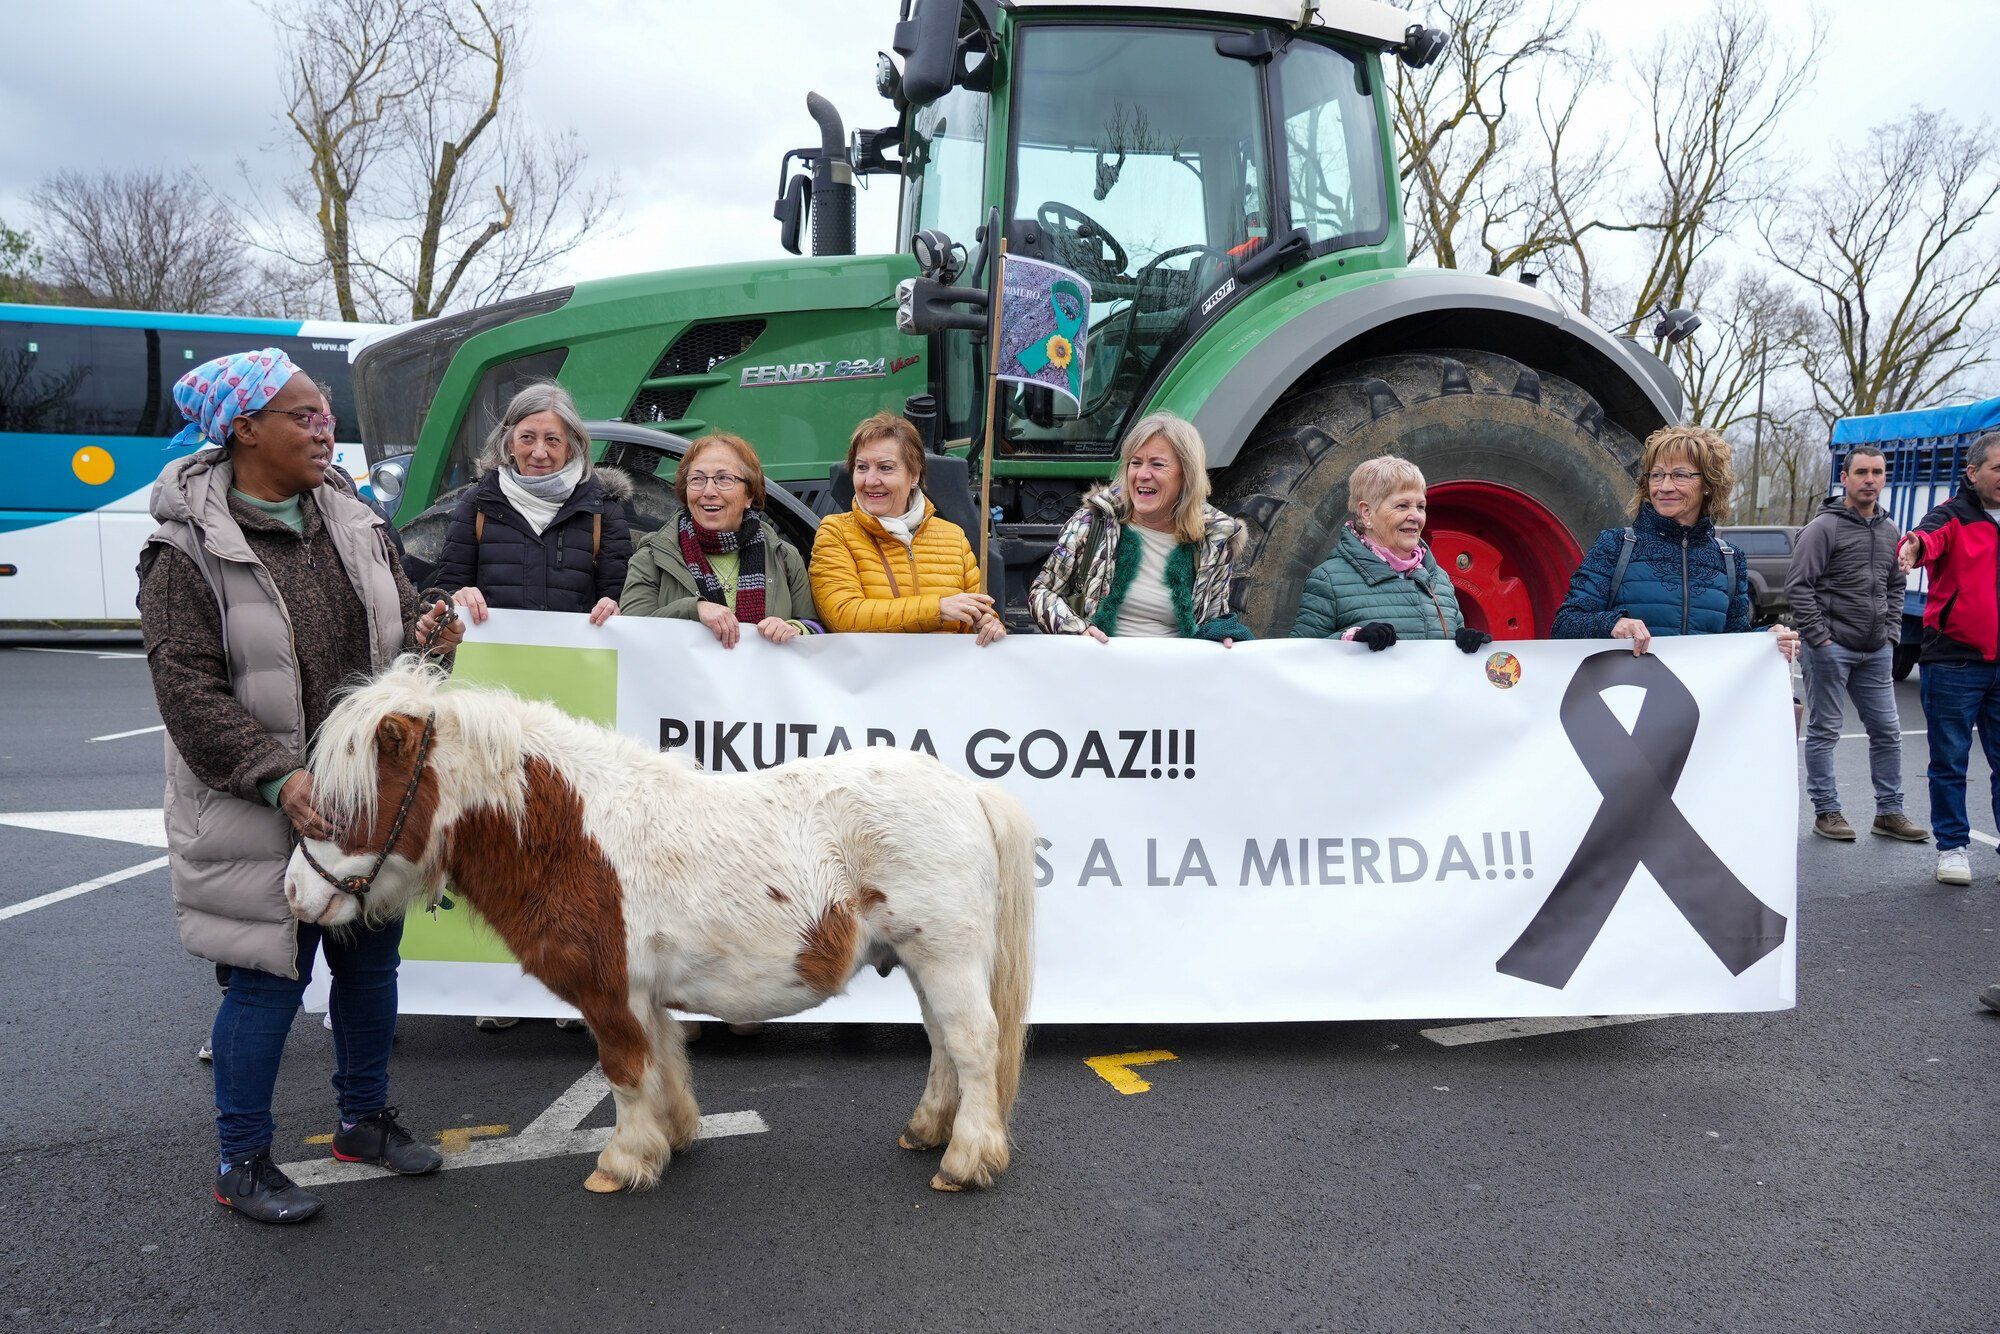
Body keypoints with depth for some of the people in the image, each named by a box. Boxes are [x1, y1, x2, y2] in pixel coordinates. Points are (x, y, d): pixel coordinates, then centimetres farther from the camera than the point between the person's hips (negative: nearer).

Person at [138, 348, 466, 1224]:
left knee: (371, 959, 16)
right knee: (267, 979, 1)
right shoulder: (189, 551, -12)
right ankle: (241, 1162, 19)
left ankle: (365, 1118, 35)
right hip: (258, 813, -6)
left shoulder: (353, 524, 6)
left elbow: (397, 612, 15)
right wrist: (276, 777, -24)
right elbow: (189, 691, -15)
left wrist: (426, 632, -9)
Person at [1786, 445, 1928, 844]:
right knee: (1824, 732, 1)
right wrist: (1819, 637, -15)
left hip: (1876, 653, 7)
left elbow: (1895, 586, 21)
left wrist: (1891, 633, 9)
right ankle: (1826, 812, 9)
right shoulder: (1825, 527, -8)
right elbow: (1798, 585, -12)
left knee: (1887, 732, 10)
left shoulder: (1889, 531, 13)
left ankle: (1889, 812, 19)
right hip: (1831, 648, -7)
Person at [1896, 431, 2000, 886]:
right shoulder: (1954, 518, -5)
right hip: (1954, 662, -4)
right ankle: (1952, 848, 16)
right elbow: (1930, 537, -27)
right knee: (1950, 762, 5)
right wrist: (1913, 547, -50)